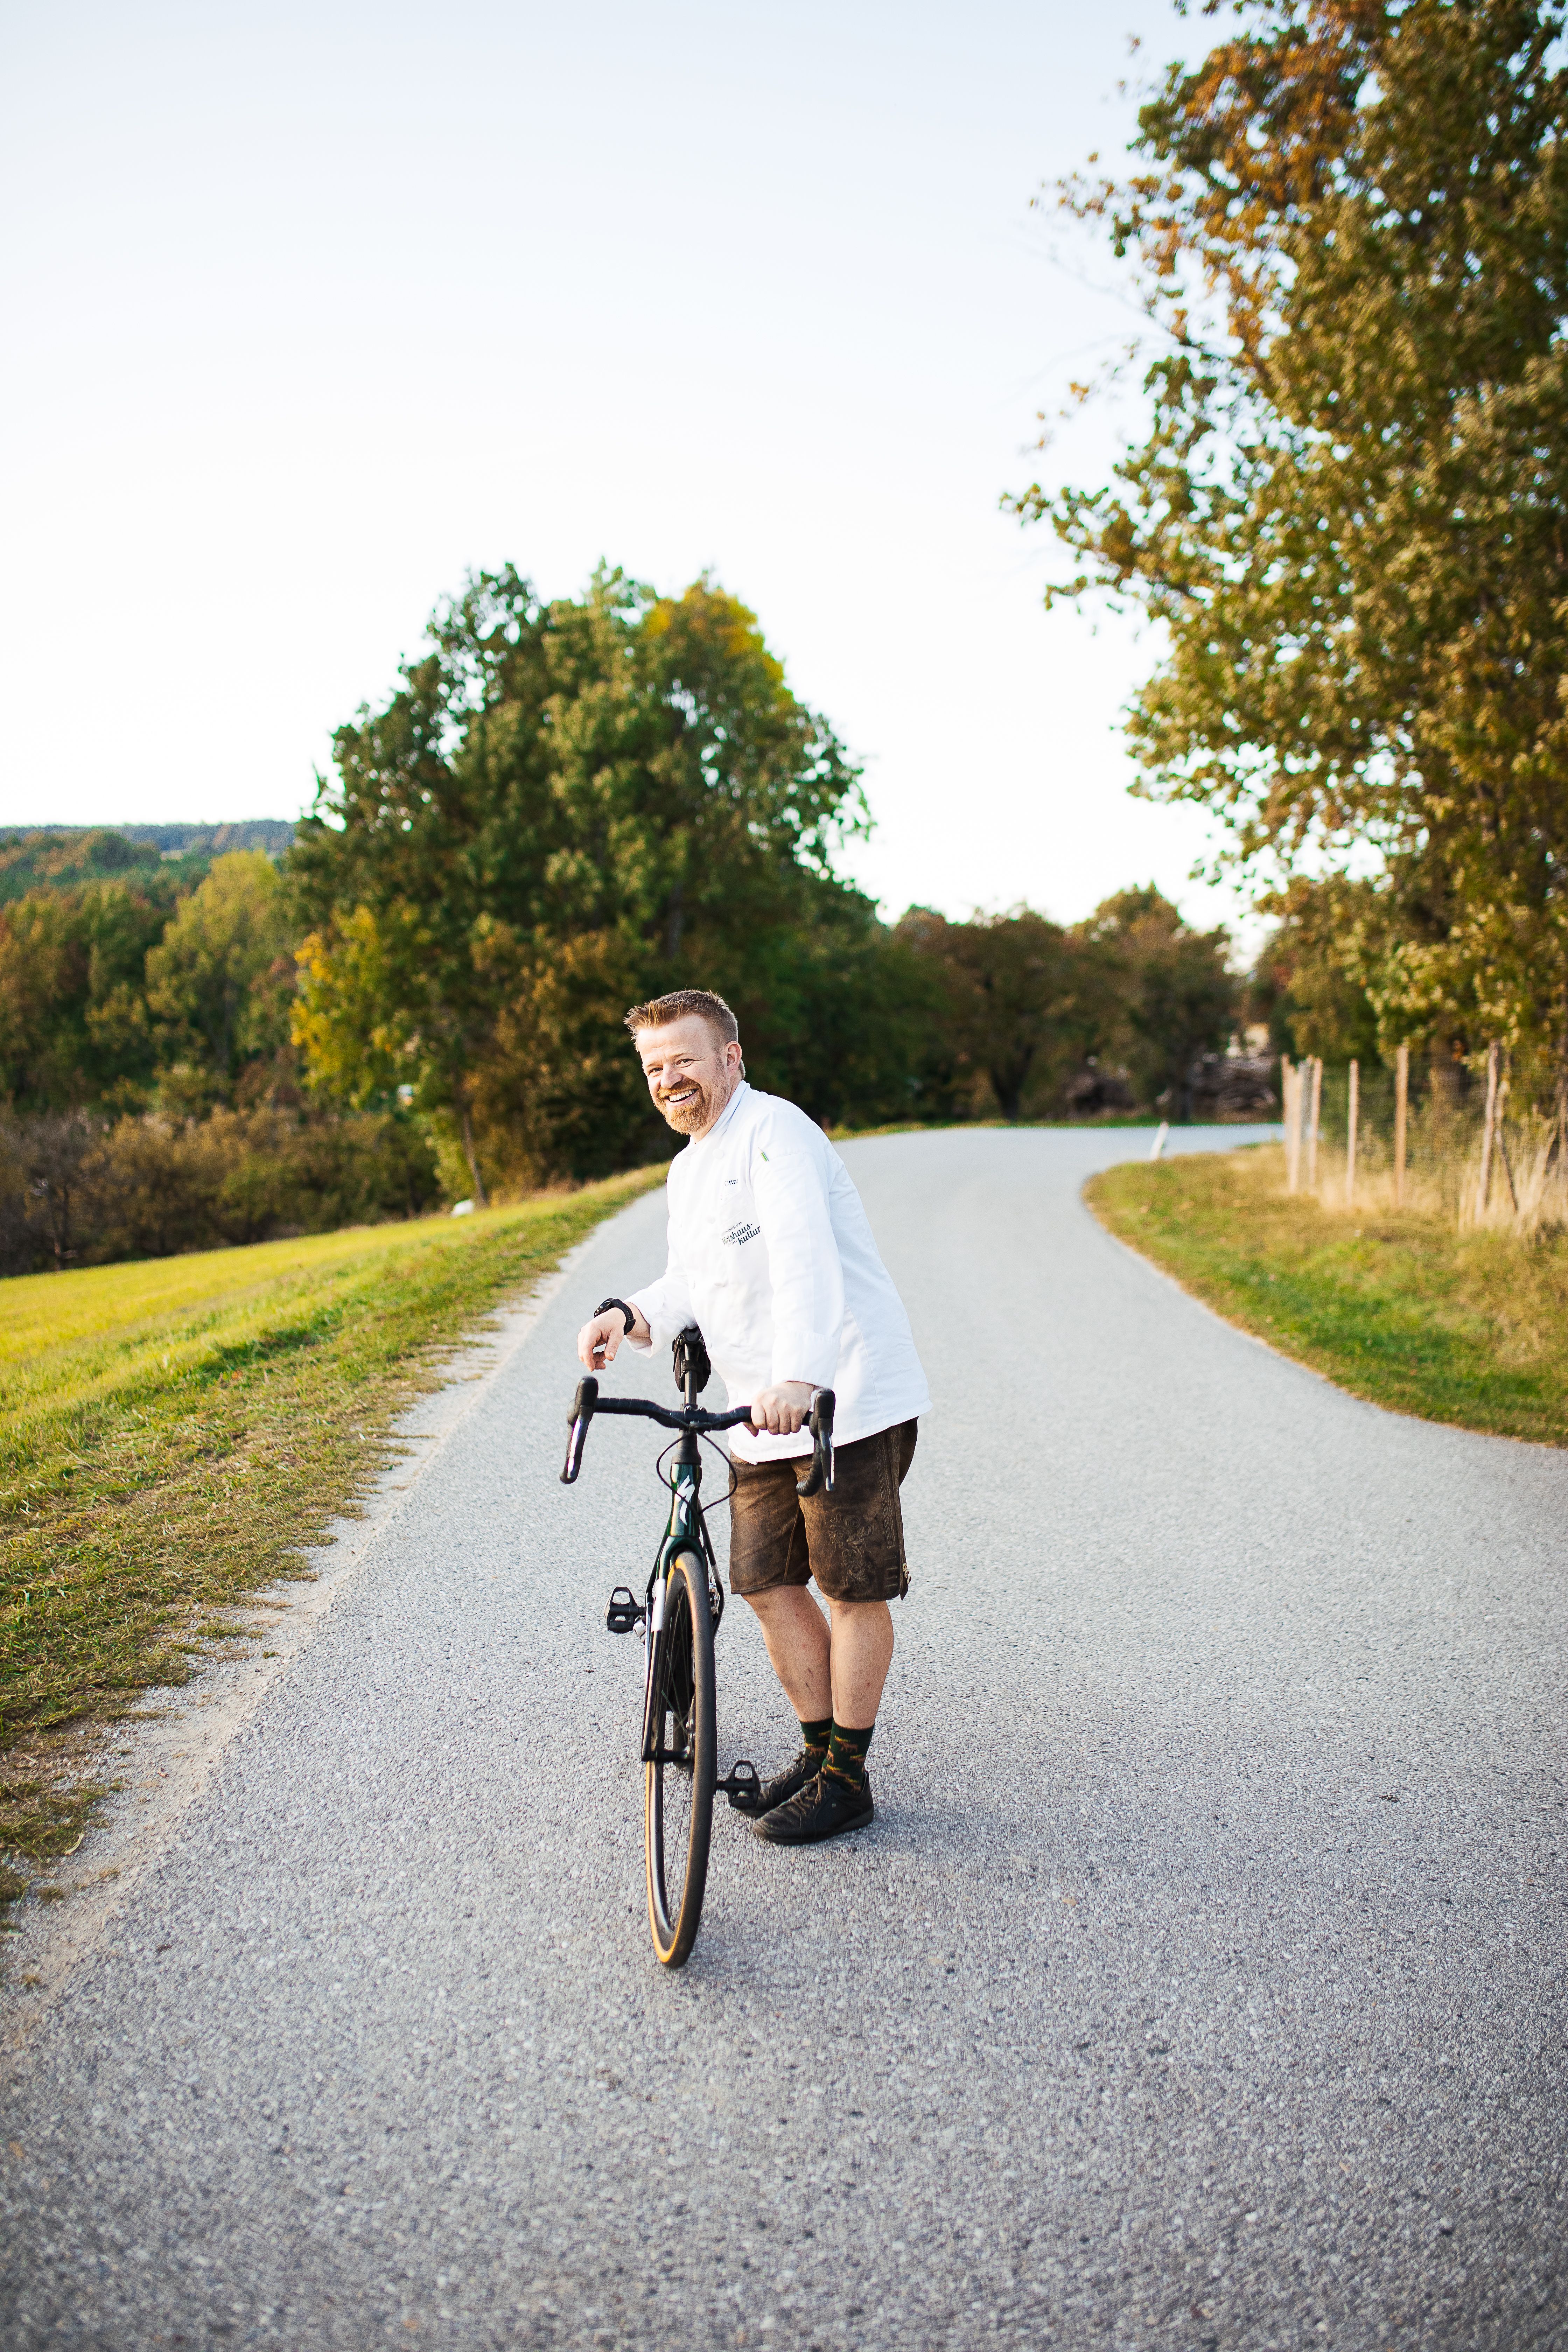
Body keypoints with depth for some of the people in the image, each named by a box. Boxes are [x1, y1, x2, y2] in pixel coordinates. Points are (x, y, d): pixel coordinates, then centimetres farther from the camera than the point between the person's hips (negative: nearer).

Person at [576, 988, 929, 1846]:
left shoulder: (774, 1132, -14)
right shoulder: (688, 1169, 18)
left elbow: (806, 1261, -29)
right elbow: (692, 1285, 16)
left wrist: (798, 1378, -43)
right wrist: (629, 1316, -6)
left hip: (846, 1401, -9)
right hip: (761, 1417, 9)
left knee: (853, 1588, 1)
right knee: (769, 1583, 11)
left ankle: (847, 1778, 13)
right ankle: (819, 1747, 27)